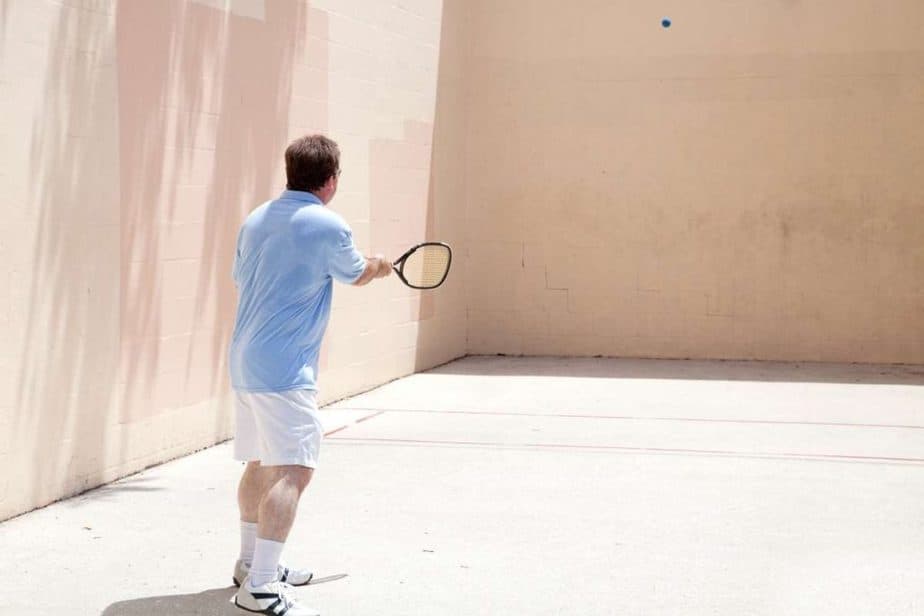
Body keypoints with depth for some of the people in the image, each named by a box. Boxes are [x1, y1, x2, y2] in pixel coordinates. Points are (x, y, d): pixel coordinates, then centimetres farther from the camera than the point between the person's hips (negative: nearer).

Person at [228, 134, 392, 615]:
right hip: (285, 370, -9)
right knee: (292, 471, -11)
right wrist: (380, 265, 30)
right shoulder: (329, 228, -11)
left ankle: (251, 562, 34)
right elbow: (356, 274, 8)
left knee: (260, 464, 20)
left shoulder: (255, 220, 9)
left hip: (244, 361, 9)